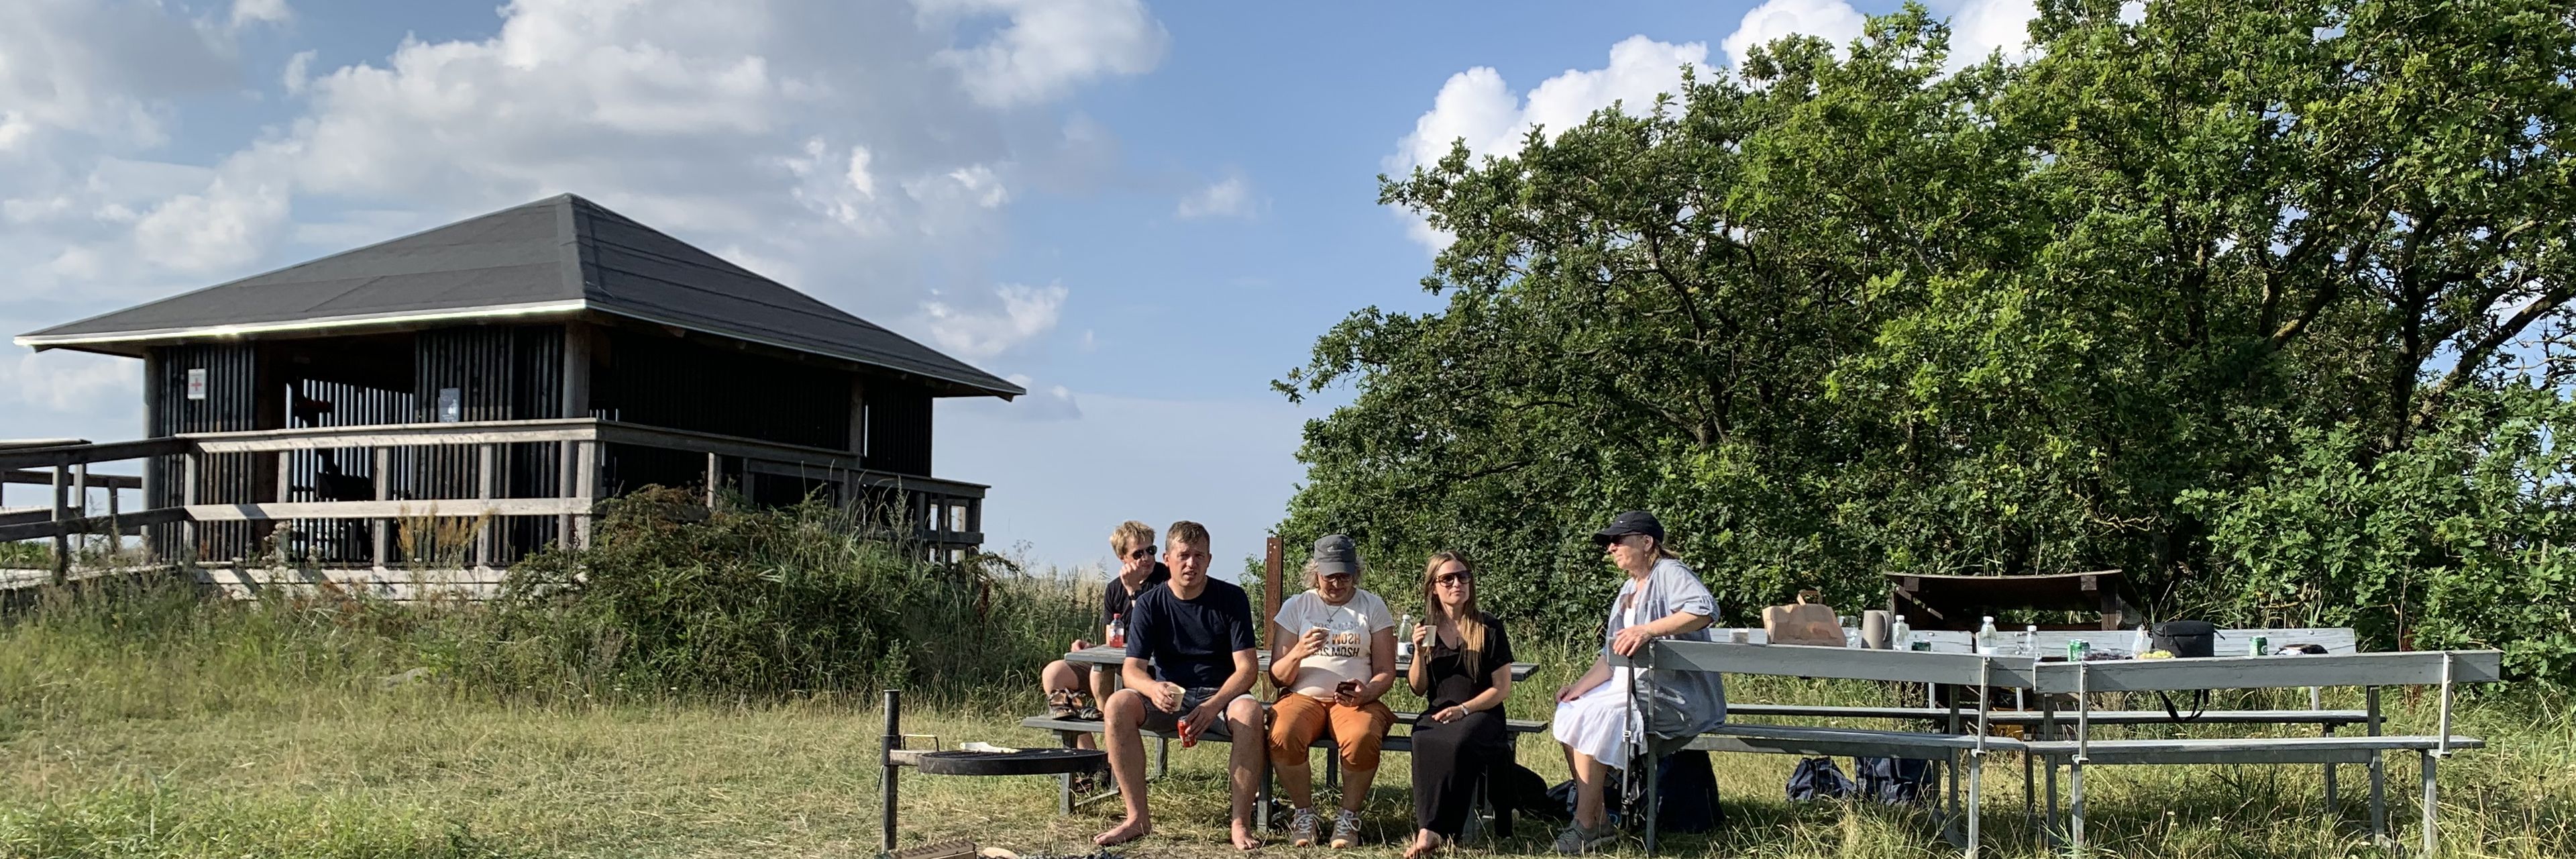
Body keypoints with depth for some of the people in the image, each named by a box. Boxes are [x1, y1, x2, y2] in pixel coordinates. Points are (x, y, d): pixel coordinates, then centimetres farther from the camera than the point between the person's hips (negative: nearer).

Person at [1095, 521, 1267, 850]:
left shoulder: (1231, 598, -4)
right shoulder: (1149, 603, 0)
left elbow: (1247, 667, -10)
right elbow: (1132, 668, -7)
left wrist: (1213, 706, -29)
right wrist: (1154, 690, -32)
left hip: (1220, 696, -2)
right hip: (1168, 697, 2)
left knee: (1249, 711, -36)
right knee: (1118, 705, -28)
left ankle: (1241, 823, -29)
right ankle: (1138, 819, -24)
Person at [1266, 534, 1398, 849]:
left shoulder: (1373, 607, 8)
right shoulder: (1295, 606, 8)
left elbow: (1386, 672, 6)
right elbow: (1277, 677, 4)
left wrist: (1366, 692, -17)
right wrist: (1297, 654, -18)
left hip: (1357, 701, 0)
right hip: (1304, 696, 1)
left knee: (1362, 738, -37)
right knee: (1282, 735, -35)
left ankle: (1348, 817, -14)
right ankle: (1304, 815, -12)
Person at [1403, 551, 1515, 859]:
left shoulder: (1489, 629, 2)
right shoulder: (1425, 630, 12)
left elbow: (1502, 689, -1)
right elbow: (1418, 689, 12)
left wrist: (1463, 709, -14)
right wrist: (1419, 652, -5)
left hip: (1481, 714, -2)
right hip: (1437, 714, 3)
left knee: (1457, 743, -38)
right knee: (1425, 743, -35)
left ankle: (1431, 830, -32)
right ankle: (1430, 830, -34)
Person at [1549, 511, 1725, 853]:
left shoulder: (1670, 573, -9)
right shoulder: (1629, 589, 20)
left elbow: (1705, 609, -29)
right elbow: (1612, 655, 17)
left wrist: (1649, 629, -37)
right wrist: (1580, 686, 2)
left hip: (1675, 695, -10)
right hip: (1634, 685, 10)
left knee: (1591, 719, -23)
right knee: (1570, 710, -3)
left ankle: (1587, 826, -17)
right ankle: (1596, 816, -5)